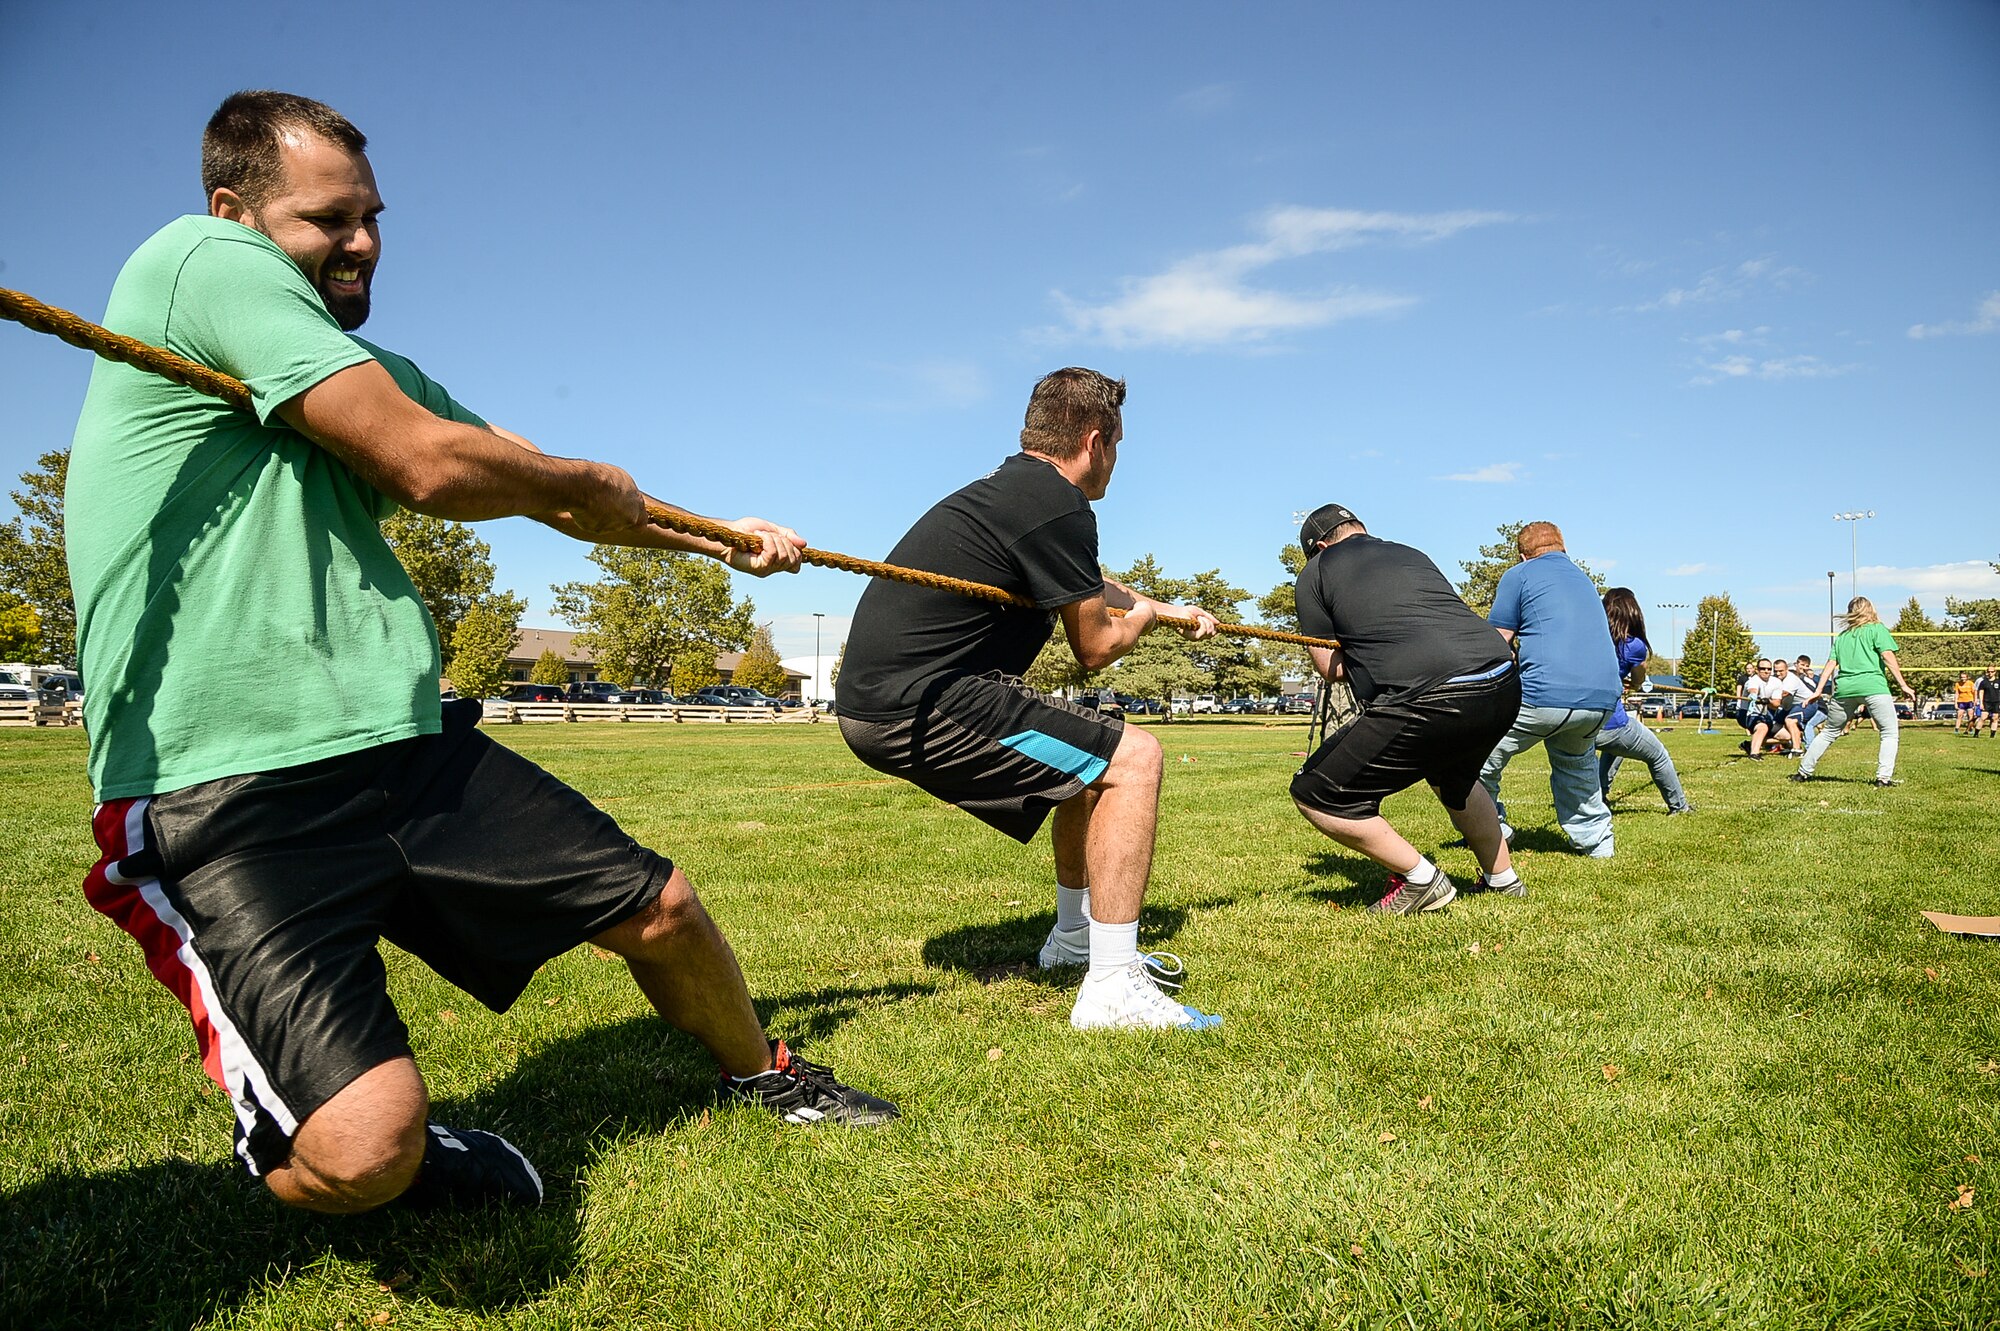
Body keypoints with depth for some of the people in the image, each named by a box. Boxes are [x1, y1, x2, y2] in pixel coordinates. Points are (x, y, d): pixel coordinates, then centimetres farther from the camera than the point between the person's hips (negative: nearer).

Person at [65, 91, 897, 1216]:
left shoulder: (372, 372, 21)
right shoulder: (204, 259, -6)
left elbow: (534, 490, 31)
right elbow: (430, 466, -15)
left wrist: (716, 538, 36)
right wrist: (587, 484, 5)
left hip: (407, 744, 8)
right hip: (227, 786, -8)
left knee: (660, 909, 8)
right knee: (366, 1153, -23)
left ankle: (767, 1074, 39)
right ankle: (287, 1145, 17)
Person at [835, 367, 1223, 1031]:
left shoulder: (1008, 486, 19)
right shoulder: (1058, 507, -13)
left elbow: (1086, 586, 37)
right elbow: (1095, 647, -5)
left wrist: (1174, 612, 49)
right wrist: (1140, 616, 18)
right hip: (916, 703, -10)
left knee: (1093, 758, 23)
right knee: (1132, 758, -10)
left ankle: (1074, 936, 36)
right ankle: (1113, 988, -11)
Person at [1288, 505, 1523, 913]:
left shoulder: (1315, 573, 12)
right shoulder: (1414, 555, 27)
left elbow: (1330, 668, 12)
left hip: (1429, 703, -7)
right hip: (1504, 691, 8)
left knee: (1315, 796, 7)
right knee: (1453, 779, 39)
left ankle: (1421, 881, 10)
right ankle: (1502, 879, 47)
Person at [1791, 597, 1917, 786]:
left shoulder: (1842, 636, 21)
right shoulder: (1877, 629, 8)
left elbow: (1831, 663, 15)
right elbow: (1888, 656, -3)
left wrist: (1819, 690, 14)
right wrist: (1903, 685, -4)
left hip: (1844, 688, 5)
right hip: (1873, 686, -4)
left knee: (1829, 732, 16)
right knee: (1889, 733, 3)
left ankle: (1804, 772, 17)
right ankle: (1884, 776, -10)